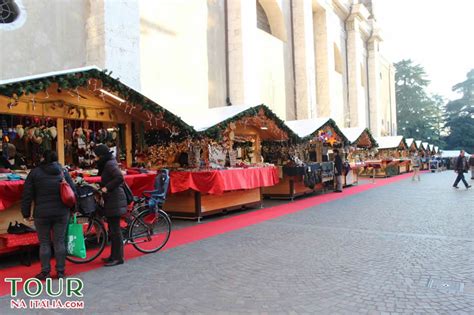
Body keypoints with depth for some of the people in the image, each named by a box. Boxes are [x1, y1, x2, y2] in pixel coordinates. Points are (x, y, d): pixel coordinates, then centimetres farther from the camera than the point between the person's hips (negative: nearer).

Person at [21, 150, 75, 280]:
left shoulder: (34, 173, 0)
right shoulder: (63, 172, 6)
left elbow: (27, 196, -1)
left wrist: (26, 214, 6)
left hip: (42, 214, -2)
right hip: (61, 213, 2)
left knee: (44, 243, 7)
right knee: (60, 242, 7)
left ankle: (45, 272, 12)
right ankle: (60, 271, 12)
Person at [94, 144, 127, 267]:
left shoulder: (110, 164, -14)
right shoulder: (107, 163, 17)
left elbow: (120, 178, -26)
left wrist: (107, 187, -21)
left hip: (115, 200, -10)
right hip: (111, 199, 10)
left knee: (114, 229, -5)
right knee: (112, 228, 14)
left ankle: (118, 257, 2)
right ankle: (114, 255, 23)